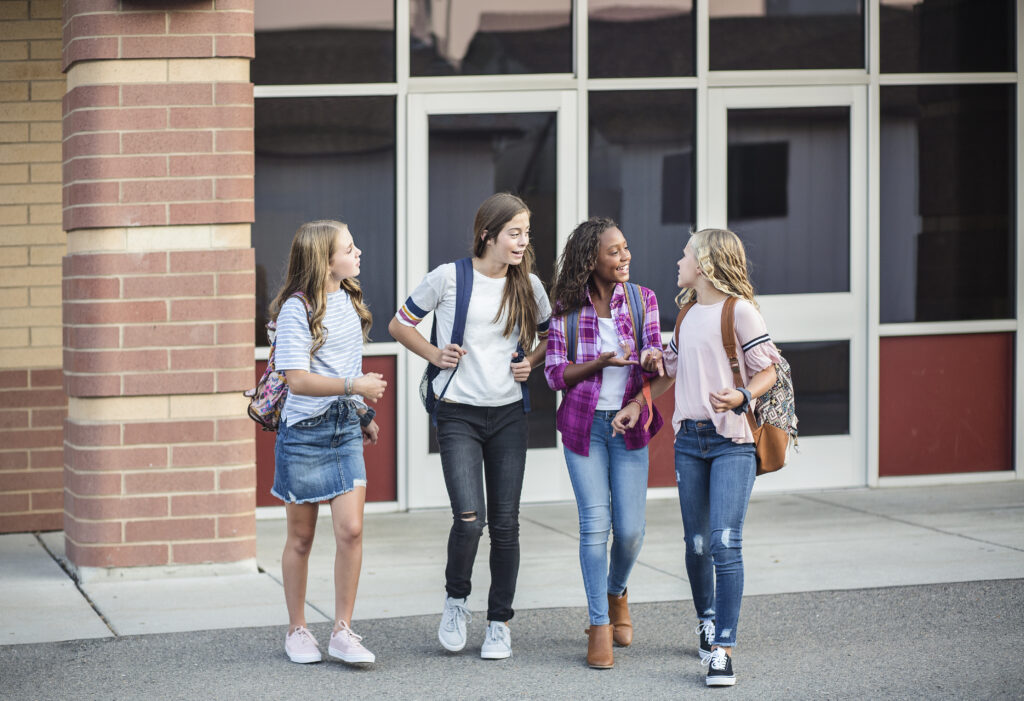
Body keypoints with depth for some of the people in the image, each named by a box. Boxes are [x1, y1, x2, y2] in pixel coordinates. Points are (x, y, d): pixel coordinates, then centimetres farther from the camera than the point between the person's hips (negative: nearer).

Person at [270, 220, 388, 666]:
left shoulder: (349, 301, 9)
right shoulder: (297, 309, -13)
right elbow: (298, 380, -19)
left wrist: (364, 414, 23)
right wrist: (355, 386, -24)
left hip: (345, 429, 5)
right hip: (304, 432, -5)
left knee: (351, 530, -7)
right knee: (301, 537, 6)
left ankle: (342, 633, 0)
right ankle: (297, 632, 19)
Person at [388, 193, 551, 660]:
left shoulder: (528, 286, 4)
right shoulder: (448, 278, -6)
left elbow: (548, 336, 22)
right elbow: (400, 326, 7)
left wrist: (531, 362, 3)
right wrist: (435, 354, -5)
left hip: (508, 415, 3)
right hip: (458, 413, -3)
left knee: (505, 522, 3)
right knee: (469, 517, -16)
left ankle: (499, 622, 16)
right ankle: (455, 599, 11)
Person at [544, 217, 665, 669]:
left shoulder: (642, 300, 2)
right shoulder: (567, 308, -2)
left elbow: (654, 357, -1)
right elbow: (555, 373, -2)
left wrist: (651, 360, -26)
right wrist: (600, 363, -19)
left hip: (629, 423, 1)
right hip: (584, 424, -1)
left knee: (630, 528, -2)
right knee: (595, 524, -7)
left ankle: (616, 593, 29)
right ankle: (599, 624, 4)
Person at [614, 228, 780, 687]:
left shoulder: (738, 309, -6)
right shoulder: (687, 313, 15)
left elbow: (768, 371, -7)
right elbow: (669, 369, 25)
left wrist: (741, 397, -24)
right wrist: (637, 405, 16)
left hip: (733, 441, -6)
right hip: (689, 439, 6)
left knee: (726, 543, -13)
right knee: (697, 544, 10)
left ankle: (722, 650, -13)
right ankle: (707, 621, 31)